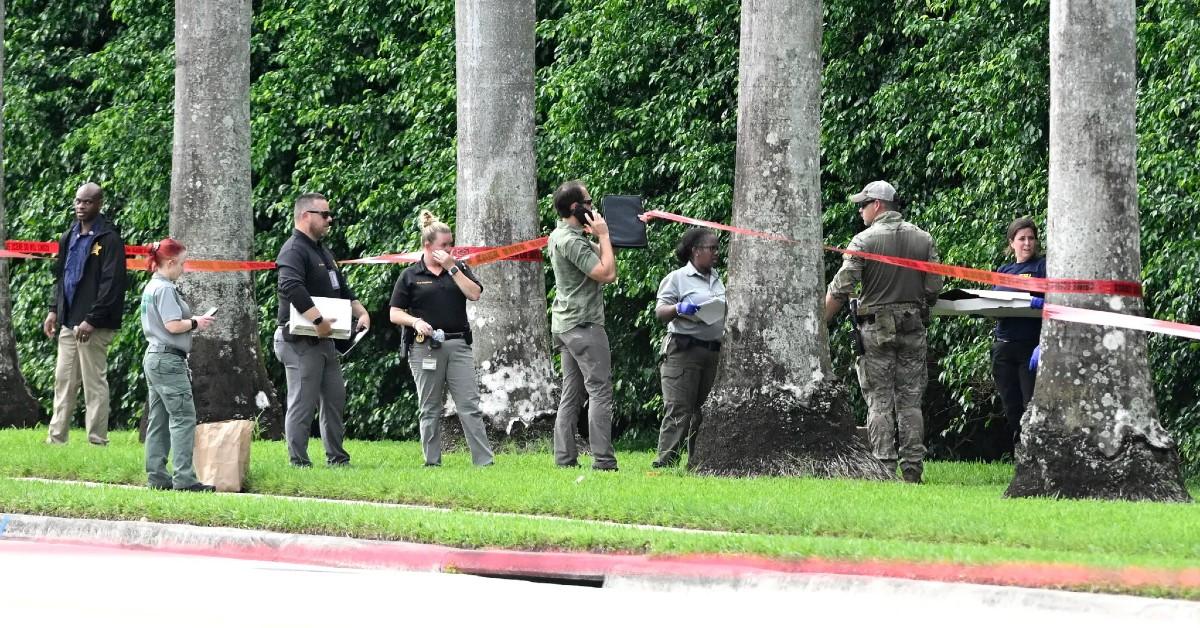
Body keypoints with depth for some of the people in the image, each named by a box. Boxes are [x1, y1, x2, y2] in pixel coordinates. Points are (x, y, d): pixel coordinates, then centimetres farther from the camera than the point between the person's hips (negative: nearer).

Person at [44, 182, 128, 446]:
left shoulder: (109, 240, -11)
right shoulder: (70, 238, 14)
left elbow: (111, 284, -16)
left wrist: (92, 320, -20)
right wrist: (55, 310, 13)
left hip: (94, 325, -8)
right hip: (68, 322, 8)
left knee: (94, 382, -3)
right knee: (64, 381, 10)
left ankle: (97, 440, 0)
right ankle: (57, 437, 14)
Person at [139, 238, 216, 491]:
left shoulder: (151, 288, 16)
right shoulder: (165, 289, -14)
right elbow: (173, 325, -20)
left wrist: (193, 322, 14)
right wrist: (196, 323, -6)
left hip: (154, 358, 10)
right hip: (169, 360, -10)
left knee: (158, 421, 10)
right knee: (183, 418, -11)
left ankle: (157, 475, 11)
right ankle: (184, 478, -15)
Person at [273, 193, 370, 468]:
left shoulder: (322, 252, 20)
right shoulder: (294, 250, -13)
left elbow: (342, 289, 29)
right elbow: (292, 288, -30)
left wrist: (361, 311, 12)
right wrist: (319, 321, -32)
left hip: (324, 339, 10)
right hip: (300, 341, -10)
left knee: (335, 398, 13)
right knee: (302, 404, -7)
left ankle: (337, 458, 21)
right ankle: (298, 463, -4)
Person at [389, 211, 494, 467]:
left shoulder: (459, 269, 13)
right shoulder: (410, 276, 6)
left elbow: (474, 294, -2)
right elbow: (395, 313, 5)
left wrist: (452, 268, -5)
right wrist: (415, 321, -15)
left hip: (458, 345, 1)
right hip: (424, 347, -1)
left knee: (470, 405, -5)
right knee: (430, 409, 4)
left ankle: (484, 461, -8)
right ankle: (432, 462, 9)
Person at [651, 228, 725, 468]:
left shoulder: (716, 279, 19)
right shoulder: (678, 278, -2)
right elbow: (660, 312, -6)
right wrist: (679, 308, -24)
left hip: (714, 348, 7)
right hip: (683, 349, -7)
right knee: (678, 411, -12)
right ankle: (666, 461, -14)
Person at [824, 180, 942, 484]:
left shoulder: (864, 240, -8)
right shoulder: (923, 240, 4)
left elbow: (840, 288, -12)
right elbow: (934, 289, 4)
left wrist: (820, 324, -5)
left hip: (876, 328, -3)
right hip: (913, 329, 3)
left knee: (879, 401, 0)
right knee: (910, 400, 7)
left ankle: (884, 467, -5)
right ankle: (912, 467, 4)